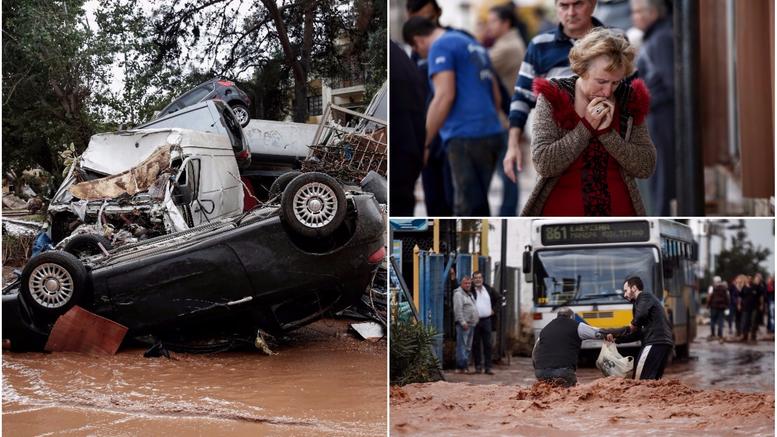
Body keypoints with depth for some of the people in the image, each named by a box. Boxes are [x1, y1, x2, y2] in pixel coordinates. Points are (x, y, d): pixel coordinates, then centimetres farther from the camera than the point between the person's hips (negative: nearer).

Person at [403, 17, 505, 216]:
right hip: (491, 134, 9)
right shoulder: (474, 45, 22)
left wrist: (422, 144, -13)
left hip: (465, 137, -9)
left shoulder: (440, 46, -5)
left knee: (468, 207, -6)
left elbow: (444, 97, -16)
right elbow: (496, 94, 26)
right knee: (478, 205, 15)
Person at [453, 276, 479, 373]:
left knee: (468, 347, 11)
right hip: (463, 324, -10)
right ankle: (461, 367, -14)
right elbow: (458, 310, -17)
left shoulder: (470, 294, 21)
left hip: (471, 324, 10)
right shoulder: (458, 294, -9)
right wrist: (462, 322, -21)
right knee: (462, 345, -11)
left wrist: (476, 321, 19)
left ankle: (465, 365, 16)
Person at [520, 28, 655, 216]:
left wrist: (607, 132, -14)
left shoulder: (629, 99, 0)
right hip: (560, 211, -2)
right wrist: (587, 126, -16)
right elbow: (542, 164, -14)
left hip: (619, 210, 2)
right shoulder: (553, 98, -6)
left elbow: (646, 167, -4)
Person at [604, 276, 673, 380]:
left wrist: (633, 325, -3)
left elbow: (641, 314, -23)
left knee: (640, 380, -12)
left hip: (655, 343, -10)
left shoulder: (645, 297, 1)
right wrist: (616, 337, 23)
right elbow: (637, 333, 28)